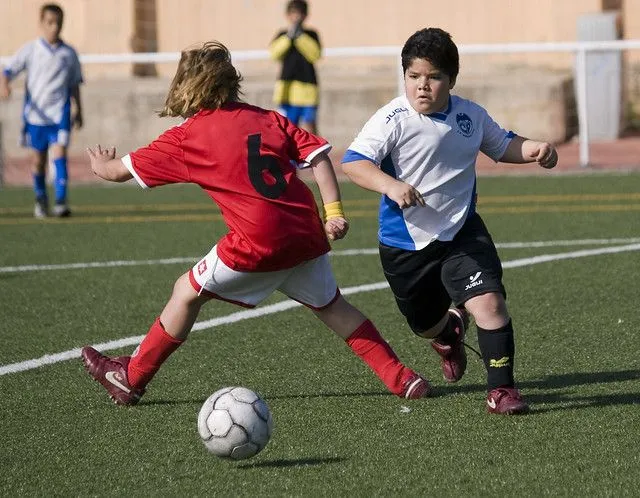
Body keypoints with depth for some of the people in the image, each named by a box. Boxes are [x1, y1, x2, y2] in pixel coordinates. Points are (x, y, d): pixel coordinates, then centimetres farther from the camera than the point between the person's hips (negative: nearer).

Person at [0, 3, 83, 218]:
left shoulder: (69, 53, 6)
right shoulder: (30, 50, 1)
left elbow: (74, 85, 15)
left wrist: (78, 111, 16)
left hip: (60, 114, 0)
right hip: (35, 113, 0)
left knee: (59, 153, -16)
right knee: (37, 159, 8)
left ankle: (61, 201, -19)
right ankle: (40, 198, 29)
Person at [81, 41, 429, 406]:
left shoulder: (186, 137, 4)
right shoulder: (267, 119, 15)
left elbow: (117, 171, 11)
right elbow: (317, 154, 5)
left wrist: (102, 164, 34)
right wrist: (334, 212, 2)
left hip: (257, 243, -5)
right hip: (307, 233, 5)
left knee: (188, 292, 11)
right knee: (332, 307, 23)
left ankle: (131, 379, 19)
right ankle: (402, 379, 21)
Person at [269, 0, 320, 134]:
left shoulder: (311, 35, 8)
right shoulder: (282, 35, 12)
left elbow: (315, 54, -8)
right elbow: (274, 53, -5)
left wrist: (300, 36, -11)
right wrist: (289, 37, -14)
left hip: (307, 87, -1)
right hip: (286, 88, 2)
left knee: (308, 126, -8)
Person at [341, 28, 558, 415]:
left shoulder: (470, 116, -3)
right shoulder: (393, 120, -19)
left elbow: (502, 145, 17)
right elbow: (353, 162, -30)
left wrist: (534, 150, -4)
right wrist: (390, 185, -48)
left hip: (462, 231, 1)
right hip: (406, 241, -1)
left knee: (489, 301, -21)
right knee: (426, 324, 19)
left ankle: (502, 388, -6)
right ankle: (450, 331, 58)